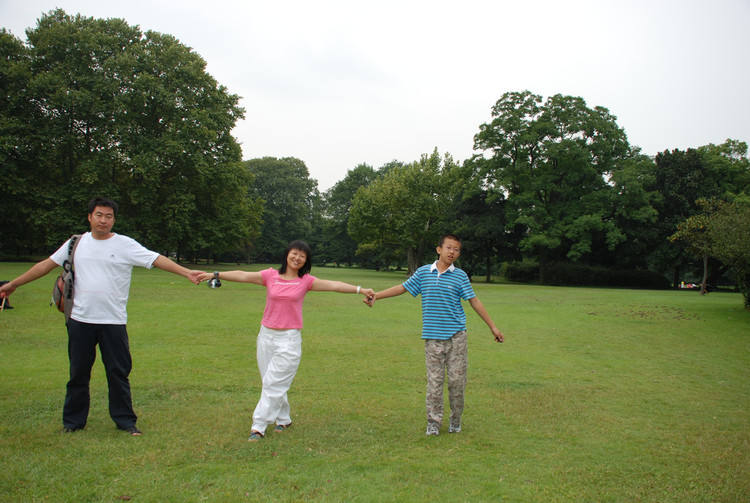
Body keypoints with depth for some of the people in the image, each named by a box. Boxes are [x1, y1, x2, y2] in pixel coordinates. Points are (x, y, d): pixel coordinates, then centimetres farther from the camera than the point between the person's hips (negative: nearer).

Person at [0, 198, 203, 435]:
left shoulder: (126, 245, -2)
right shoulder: (76, 243, 7)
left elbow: (157, 259, -11)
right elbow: (47, 265, 15)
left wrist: (186, 272, -23)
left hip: (114, 322, -2)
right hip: (80, 320, 3)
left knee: (118, 373, 4)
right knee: (78, 372, 12)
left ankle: (125, 420, 16)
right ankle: (73, 421, 26)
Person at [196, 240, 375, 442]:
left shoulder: (306, 281, 1)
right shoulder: (271, 275, 3)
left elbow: (333, 285, -5)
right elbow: (242, 276, 0)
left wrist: (360, 290, -13)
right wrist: (215, 275, -6)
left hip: (289, 338, -3)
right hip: (266, 336, 3)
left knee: (273, 384, -5)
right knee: (268, 382, 10)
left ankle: (259, 426, 3)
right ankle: (284, 419, 27)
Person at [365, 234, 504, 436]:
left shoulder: (460, 276, 3)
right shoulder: (423, 272, 4)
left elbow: (474, 301, 5)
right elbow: (403, 287, 11)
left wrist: (493, 327, 6)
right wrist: (376, 295, 5)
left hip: (456, 335, 0)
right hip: (433, 336, 0)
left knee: (457, 379, 4)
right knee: (434, 380, 3)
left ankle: (455, 421, 22)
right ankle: (433, 423, 14)